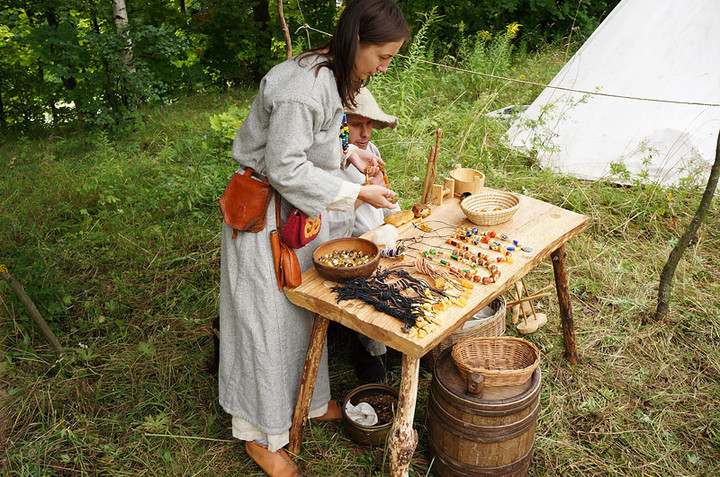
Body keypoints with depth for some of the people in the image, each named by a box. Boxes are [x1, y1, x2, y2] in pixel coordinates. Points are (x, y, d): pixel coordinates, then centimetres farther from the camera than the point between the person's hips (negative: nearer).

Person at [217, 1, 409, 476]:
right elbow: (284, 167, -27)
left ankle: (309, 400, 41)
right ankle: (261, 433, 23)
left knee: (306, 304, 19)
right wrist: (354, 193, -21)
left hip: (300, 206, 10)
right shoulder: (304, 86, -28)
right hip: (266, 213, -10)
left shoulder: (328, 76, 5)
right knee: (267, 317, 3)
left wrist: (347, 154, 2)